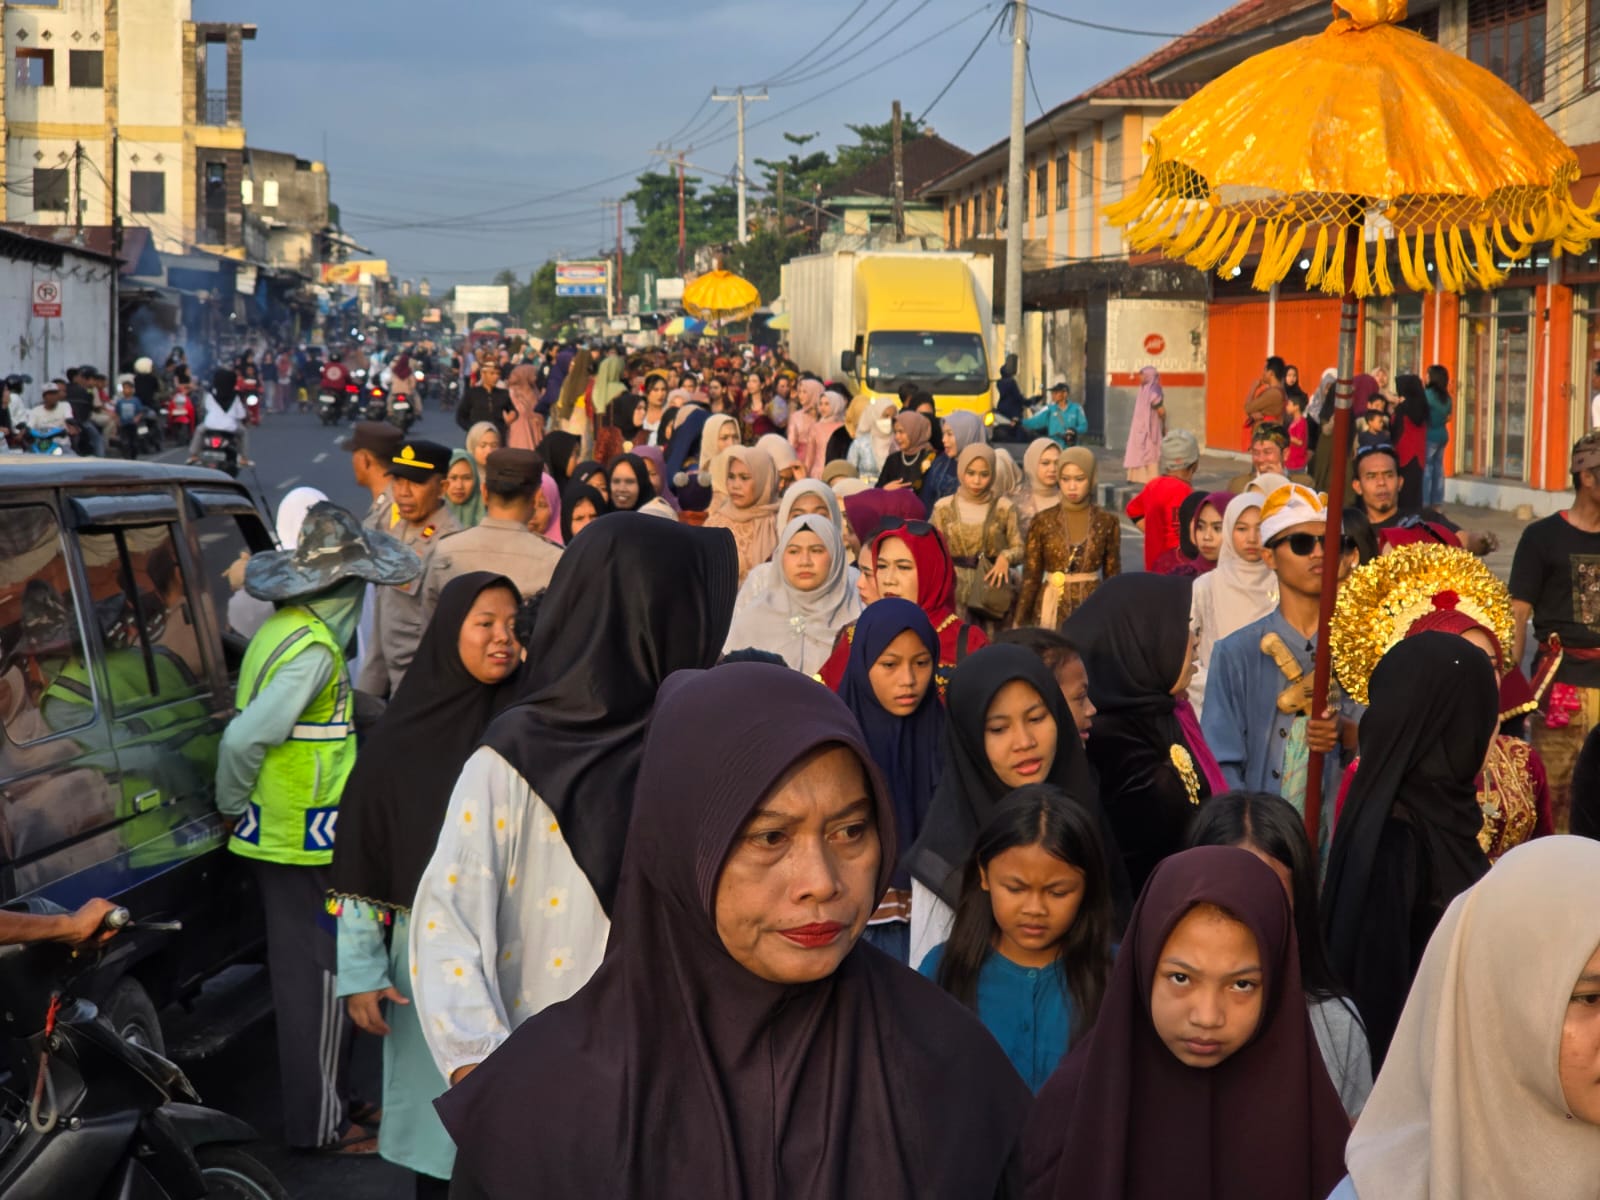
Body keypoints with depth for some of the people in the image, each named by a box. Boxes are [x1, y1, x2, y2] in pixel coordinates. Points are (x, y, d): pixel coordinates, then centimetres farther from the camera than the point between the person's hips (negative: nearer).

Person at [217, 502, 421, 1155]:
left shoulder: (285, 629, 8)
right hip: (303, 841, -10)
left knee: (307, 974, 19)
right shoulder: (313, 648, -22)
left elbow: (253, 726, 12)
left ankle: (326, 1101, 31)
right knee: (321, 979, 1)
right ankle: (321, 1124, 10)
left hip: (283, 835, 10)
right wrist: (233, 806, -13)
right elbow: (244, 738, -27)